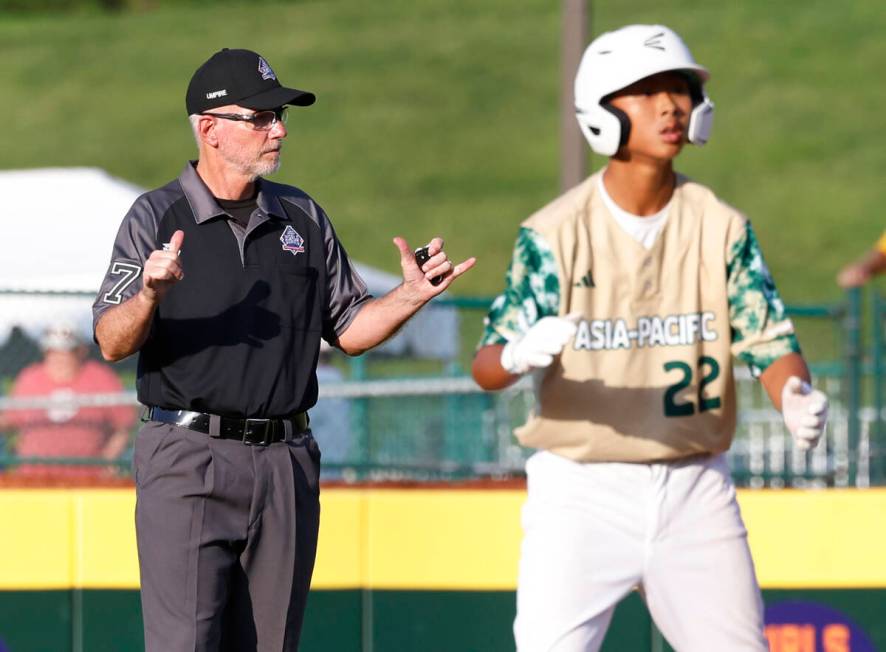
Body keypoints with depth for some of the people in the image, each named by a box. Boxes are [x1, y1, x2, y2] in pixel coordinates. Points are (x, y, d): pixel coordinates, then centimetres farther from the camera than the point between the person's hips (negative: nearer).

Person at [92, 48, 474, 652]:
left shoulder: (303, 217, 13)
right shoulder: (156, 217, -1)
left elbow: (348, 330, 16)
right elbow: (112, 343, -8)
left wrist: (413, 295, -3)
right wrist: (150, 294, -28)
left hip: (286, 465, 5)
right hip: (188, 460, -4)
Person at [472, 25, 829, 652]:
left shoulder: (722, 228, 2)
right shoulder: (554, 233, -6)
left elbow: (768, 342, -2)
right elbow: (486, 365, -9)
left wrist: (796, 398, -26)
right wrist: (519, 354, -34)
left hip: (695, 489, 3)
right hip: (579, 490, -3)